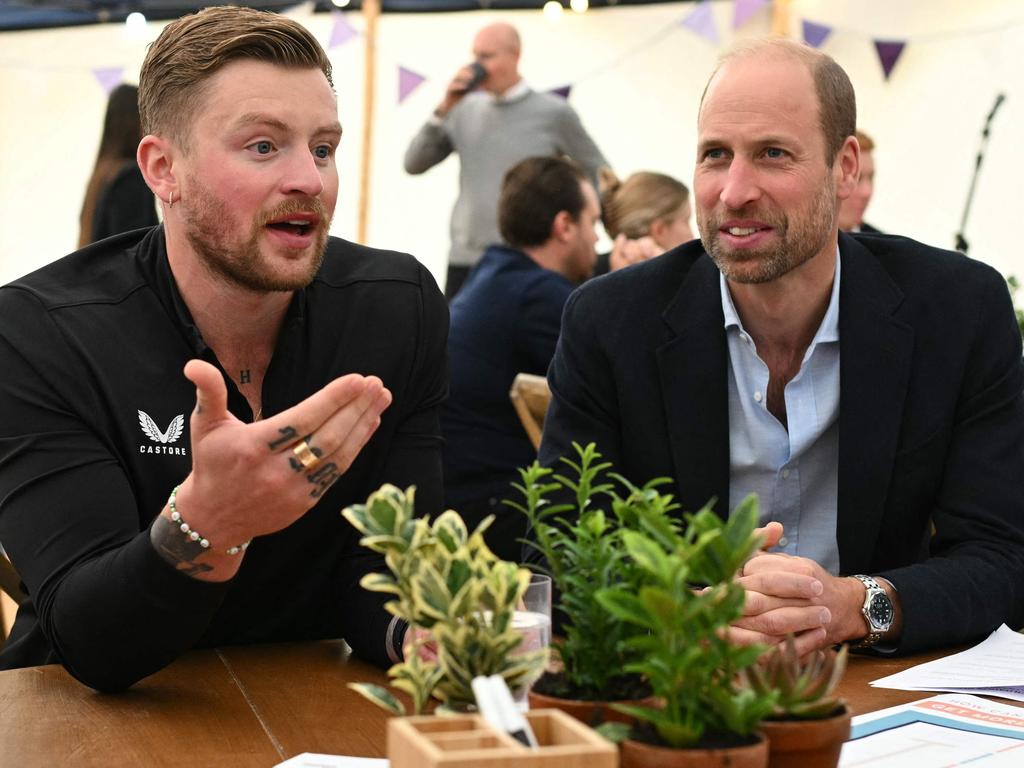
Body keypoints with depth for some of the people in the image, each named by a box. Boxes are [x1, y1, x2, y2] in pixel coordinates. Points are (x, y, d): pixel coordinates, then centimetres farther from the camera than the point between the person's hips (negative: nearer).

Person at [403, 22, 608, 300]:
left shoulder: (554, 113, -3)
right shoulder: (467, 109, 8)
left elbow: (600, 176, 6)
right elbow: (414, 164, 6)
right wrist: (444, 110, -3)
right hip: (464, 260, 4)